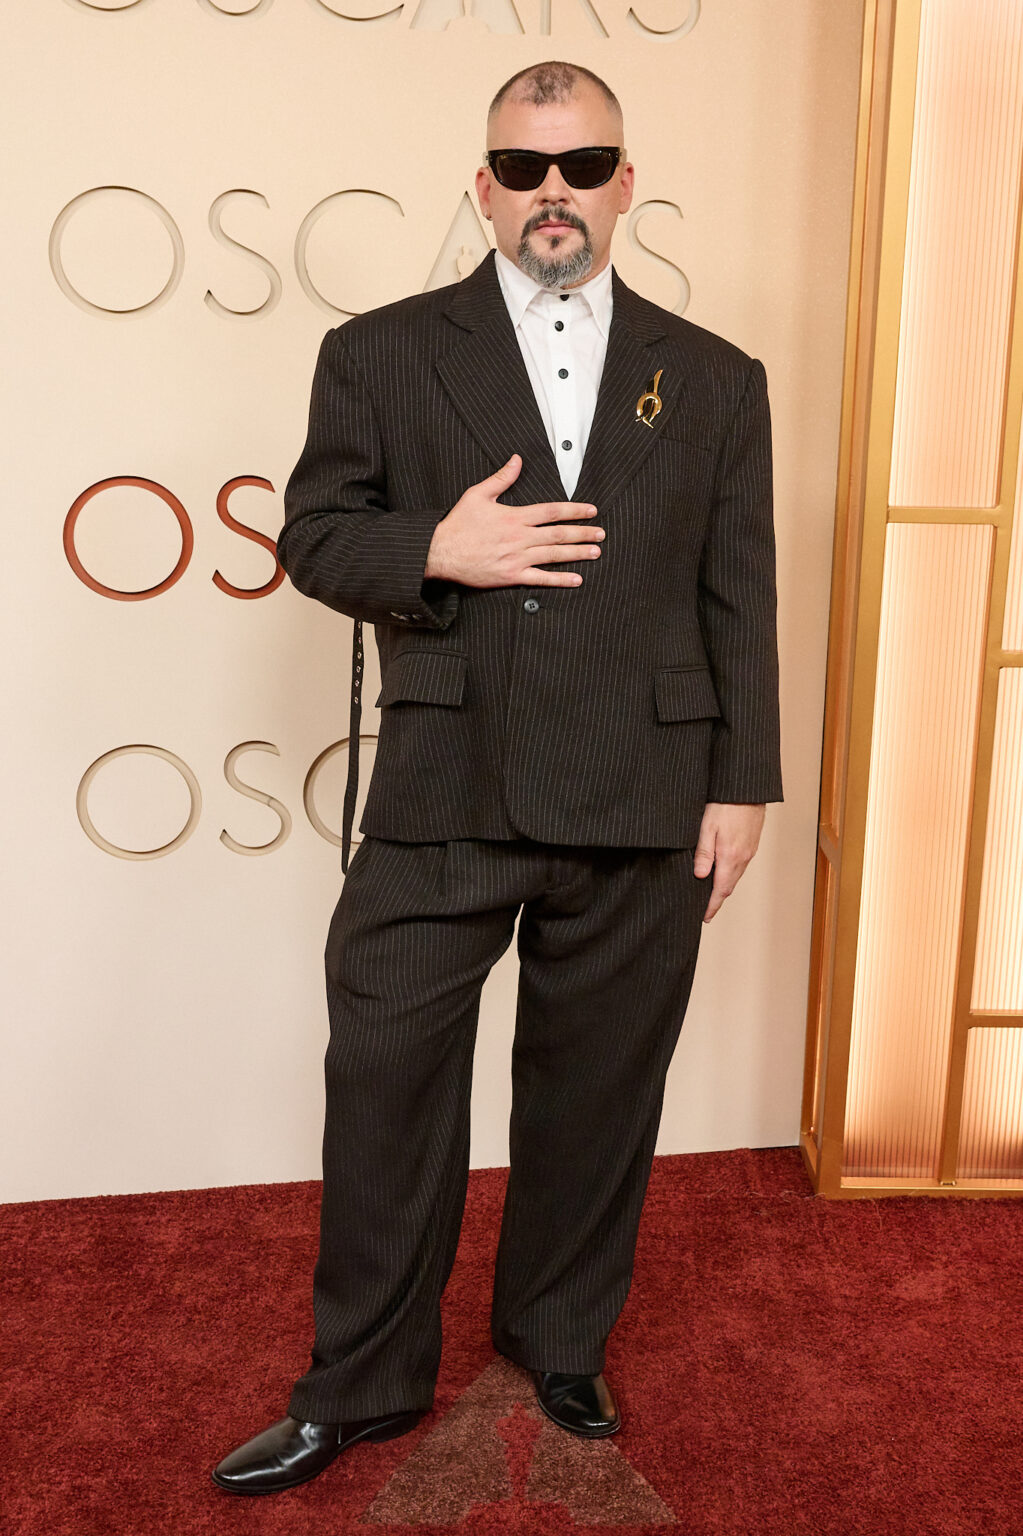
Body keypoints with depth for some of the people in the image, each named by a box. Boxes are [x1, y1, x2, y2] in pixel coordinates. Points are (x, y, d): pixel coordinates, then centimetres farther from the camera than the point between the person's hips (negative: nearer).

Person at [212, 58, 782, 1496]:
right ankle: (361, 1385, 28)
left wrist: (741, 788, 3)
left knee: (595, 1096, 13)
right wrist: (435, 552, -14)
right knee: (385, 1091, 6)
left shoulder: (716, 381, 9)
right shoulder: (380, 354, 6)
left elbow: (740, 602, 7)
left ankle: (561, 1348, 38)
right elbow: (312, 536, 6)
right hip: (440, 799, 0)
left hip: (642, 811, 1)